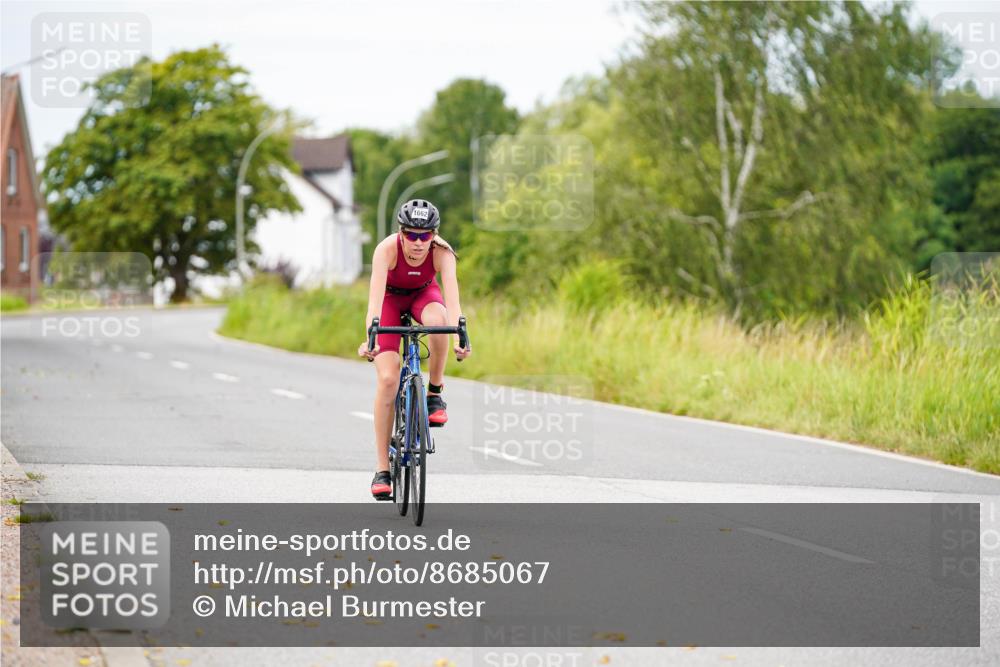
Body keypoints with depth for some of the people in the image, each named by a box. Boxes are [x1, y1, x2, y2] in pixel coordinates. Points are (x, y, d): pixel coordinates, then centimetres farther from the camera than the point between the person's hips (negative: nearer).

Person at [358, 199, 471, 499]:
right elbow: (376, 297, -45)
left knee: (437, 319, -38)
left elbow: (452, 297, -42)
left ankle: (435, 393, -15)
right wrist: (370, 339, -59)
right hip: (391, 297, -1)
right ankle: (382, 470, -9)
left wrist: (460, 338, -58)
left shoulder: (442, 252, -31)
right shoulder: (387, 249, -34)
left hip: (423, 294, 1)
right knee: (387, 379, -15)